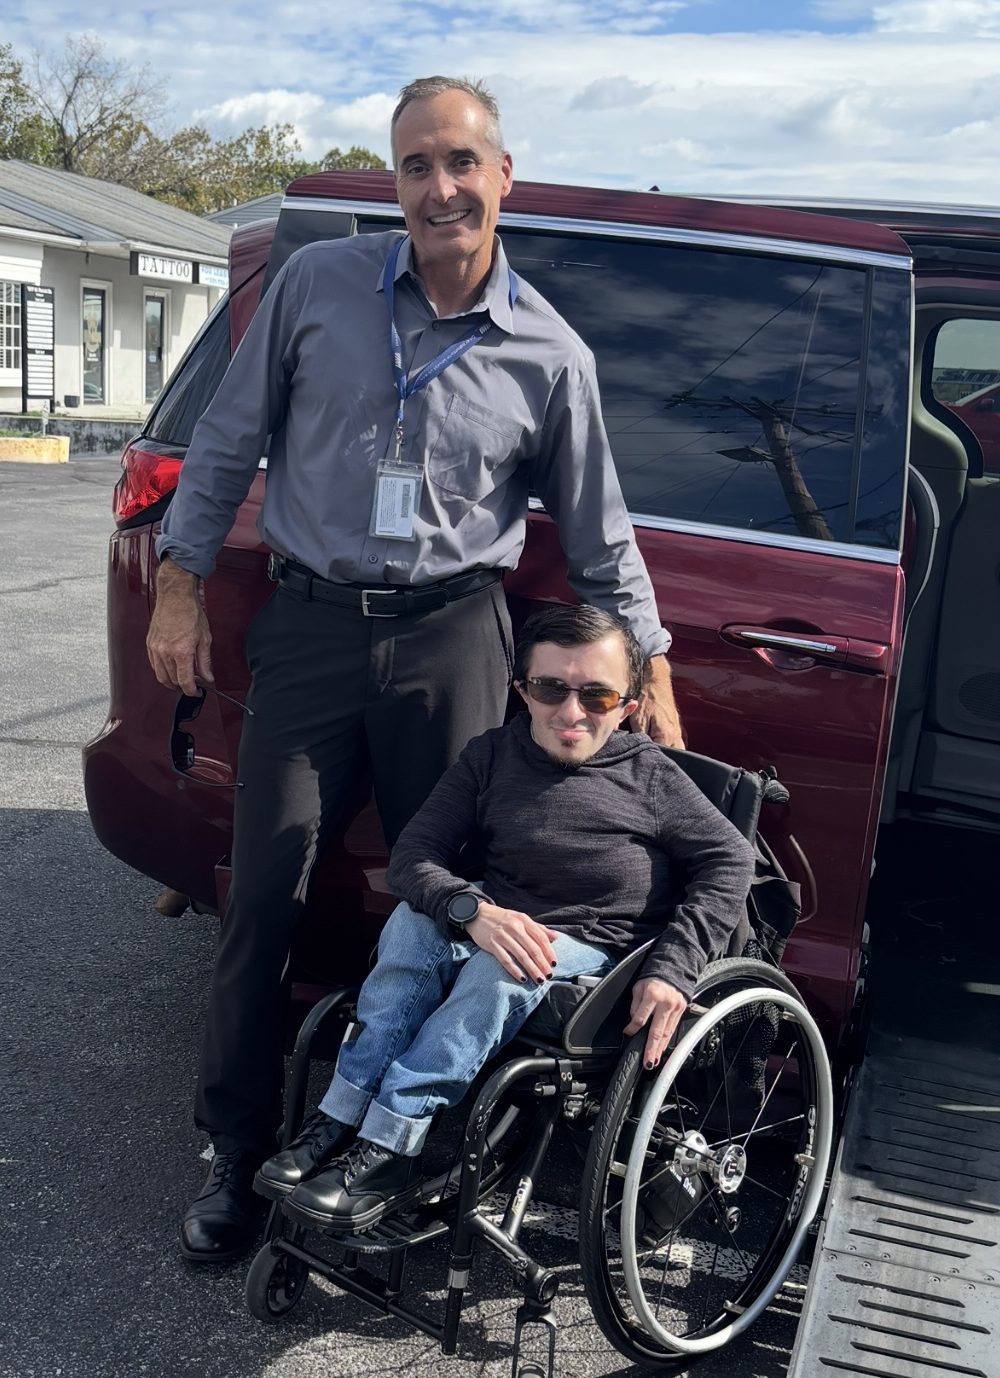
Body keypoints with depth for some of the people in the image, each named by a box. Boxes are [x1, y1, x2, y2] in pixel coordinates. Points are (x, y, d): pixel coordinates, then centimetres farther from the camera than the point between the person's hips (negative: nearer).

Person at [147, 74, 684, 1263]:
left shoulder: (548, 355, 2)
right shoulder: (317, 284, 2)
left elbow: (599, 537, 10)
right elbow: (229, 438, 9)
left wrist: (650, 671, 10)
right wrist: (180, 584, 5)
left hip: (452, 641, 0)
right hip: (310, 627, 1)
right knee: (263, 899, 2)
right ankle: (237, 1155, 19)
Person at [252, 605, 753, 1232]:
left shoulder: (649, 775, -6)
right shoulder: (494, 756, 1)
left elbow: (730, 859, -4)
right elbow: (413, 855, -6)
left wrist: (672, 970, -17)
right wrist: (473, 910, -28)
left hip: (593, 954, -3)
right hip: (501, 930, 3)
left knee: (501, 970, -34)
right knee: (414, 919, -27)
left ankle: (387, 1152, -31)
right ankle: (340, 1121, -28)